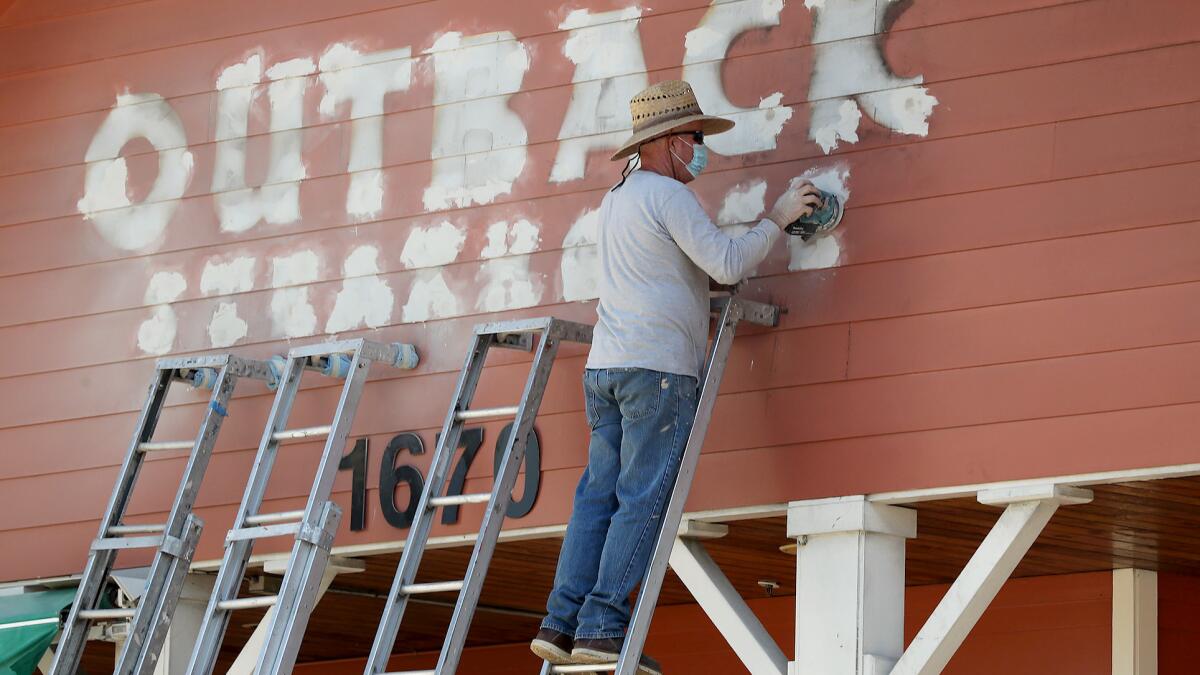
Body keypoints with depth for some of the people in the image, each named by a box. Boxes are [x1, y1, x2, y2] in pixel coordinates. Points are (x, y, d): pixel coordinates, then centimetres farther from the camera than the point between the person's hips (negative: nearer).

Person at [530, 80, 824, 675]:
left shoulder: (616, 199, 22)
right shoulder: (668, 195, -7)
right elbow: (727, 265, -12)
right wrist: (776, 220, 1)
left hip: (604, 366, 9)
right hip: (657, 366, -9)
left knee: (598, 495, 4)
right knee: (642, 501, -9)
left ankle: (563, 621, -4)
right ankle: (603, 626, -15)